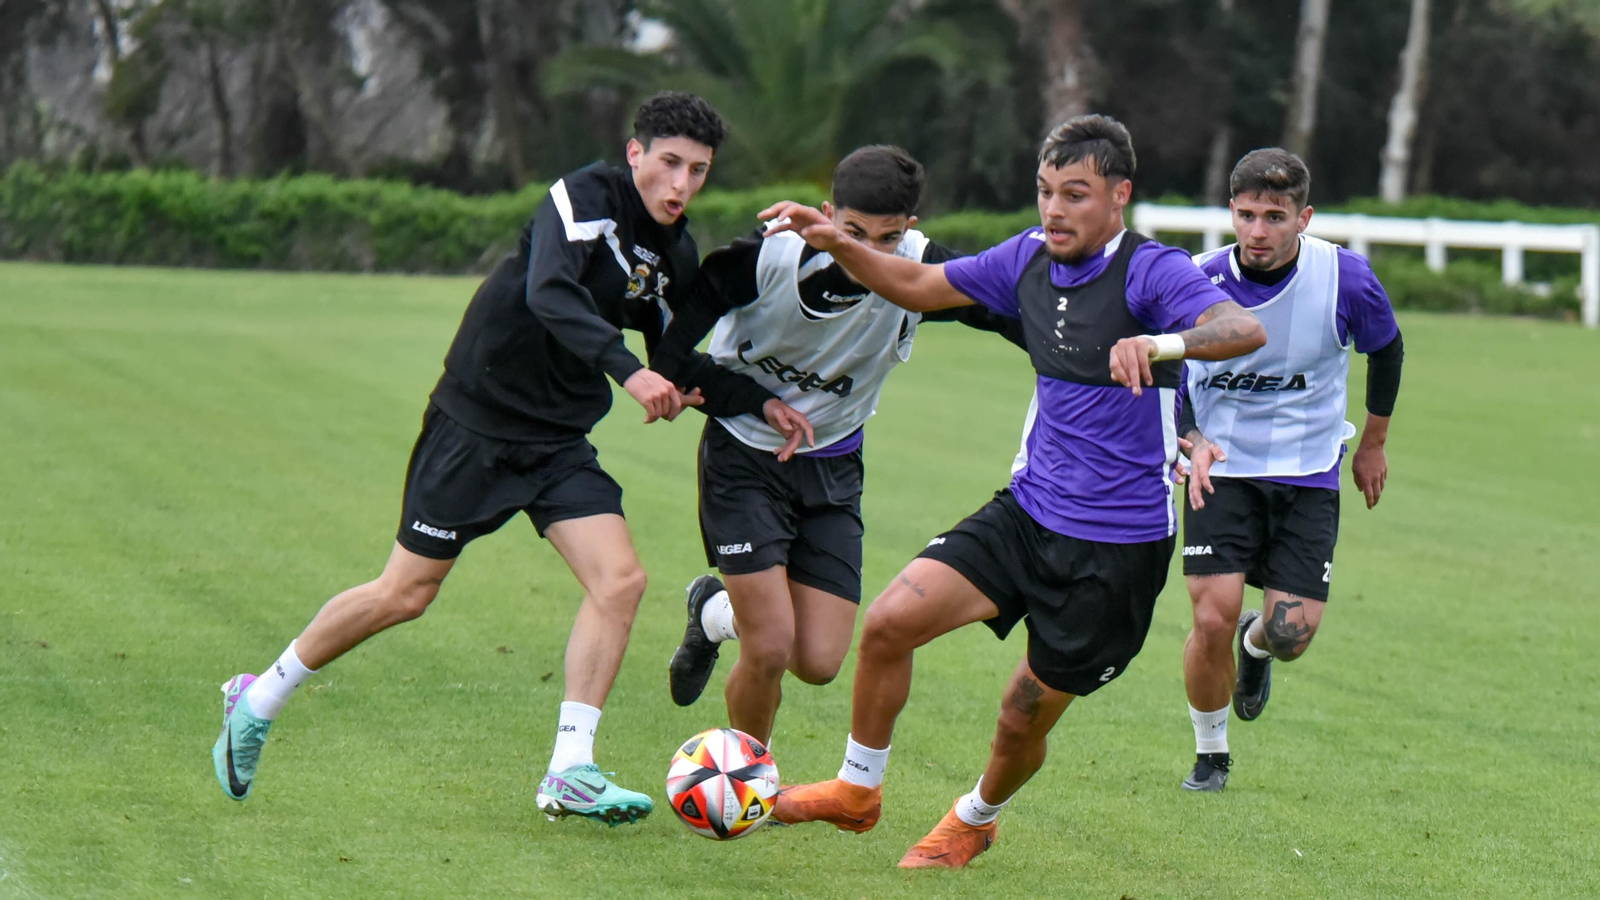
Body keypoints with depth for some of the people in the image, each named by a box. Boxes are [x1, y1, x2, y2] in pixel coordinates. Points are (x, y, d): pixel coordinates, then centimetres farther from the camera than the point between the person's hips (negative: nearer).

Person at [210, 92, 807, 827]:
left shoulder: (675, 256, 4)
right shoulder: (584, 198, -18)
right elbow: (549, 293, -35)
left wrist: (762, 401, 1)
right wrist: (626, 371, -45)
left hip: (560, 444, 7)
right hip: (476, 421, -6)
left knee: (620, 579, -13)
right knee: (404, 595, -1)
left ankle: (568, 775, -10)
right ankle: (257, 702, 20)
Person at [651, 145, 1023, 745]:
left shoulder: (921, 272, -19)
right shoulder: (771, 255, -25)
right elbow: (695, 300, -9)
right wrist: (668, 376, -19)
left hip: (833, 465, 3)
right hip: (745, 454, -3)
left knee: (818, 664, -3)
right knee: (770, 650, -14)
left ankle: (715, 612, 31)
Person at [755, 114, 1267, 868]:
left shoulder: (1151, 272, -17)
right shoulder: (1029, 258, 4)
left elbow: (1245, 330, -35)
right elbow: (919, 285, 18)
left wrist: (1162, 342, -54)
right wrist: (837, 245, 2)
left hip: (1118, 544, -6)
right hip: (1028, 512, 6)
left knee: (1026, 715, 5)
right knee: (889, 622, -9)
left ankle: (975, 819, 37)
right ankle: (857, 791, 13)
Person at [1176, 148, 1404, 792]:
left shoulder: (1345, 279, -14)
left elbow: (1386, 348, 7)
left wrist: (1373, 443, 17)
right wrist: (1194, 441, -19)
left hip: (1309, 474, 0)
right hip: (1222, 468, 0)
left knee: (1292, 634, -6)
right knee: (1213, 619, -12)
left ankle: (1257, 644, 34)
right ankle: (1210, 753, 13)